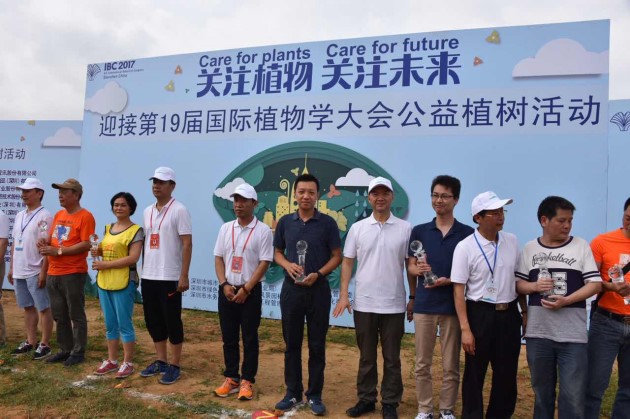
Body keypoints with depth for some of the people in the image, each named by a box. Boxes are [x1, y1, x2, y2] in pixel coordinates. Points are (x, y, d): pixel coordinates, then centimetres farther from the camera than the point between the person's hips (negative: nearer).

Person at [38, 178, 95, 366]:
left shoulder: (85, 216, -10)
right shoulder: (58, 215, 15)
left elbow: (86, 245, -18)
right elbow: (53, 239, 22)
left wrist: (58, 251, -18)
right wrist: (46, 243, -1)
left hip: (73, 273, -8)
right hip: (53, 273, 8)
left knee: (76, 315, 1)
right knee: (59, 315, 14)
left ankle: (78, 352, 11)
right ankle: (65, 349, 26)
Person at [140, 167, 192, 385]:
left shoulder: (179, 210, -9)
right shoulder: (148, 211, 13)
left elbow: (187, 244, -13)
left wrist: (184, 276, -17)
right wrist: (143, 269, 15)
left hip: (170, 277, -7)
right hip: (148, 276, 7)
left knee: (172, 321, 1)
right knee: (153, 320, 14)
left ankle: (174, 366, 12)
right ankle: (160, 361, 28)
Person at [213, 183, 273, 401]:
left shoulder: (263, 230, -7)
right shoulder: (226, 228, 7)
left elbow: (264, 263, -10)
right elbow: (218, 258, 8)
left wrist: (246, 289, -14)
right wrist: (224, 284, -6)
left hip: (250, 291, -4)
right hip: (227, 290, 4)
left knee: (250, 338, 4)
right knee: (229, 337, 11)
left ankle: (247, 381, 15)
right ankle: (231, 378, 24)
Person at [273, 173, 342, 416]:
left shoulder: (327, 223, -3)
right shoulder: (285, 222, 4)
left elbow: (336, 256, -1)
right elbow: (277, 252, 12)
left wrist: (318, 274, -16)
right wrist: (288, 265, -9)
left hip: (318, 290, -2)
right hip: (291, 289, 2)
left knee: (317, 345, 6)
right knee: (292, 343, 10)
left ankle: (315, 395, 19)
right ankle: (293, 392, 24)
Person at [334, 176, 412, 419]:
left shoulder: (405, 229, -1)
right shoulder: (357, 228, 2)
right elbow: (347, 262, 5)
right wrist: (343, 294, -3)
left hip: (394, 304, -1)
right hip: (364, 303, 1)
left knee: (392, 358, 9)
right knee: (366, 356, 13)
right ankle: (366, 399, 27)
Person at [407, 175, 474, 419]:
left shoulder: (467, 233, 0)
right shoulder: (419, 231, 5)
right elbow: (410, 267, 7)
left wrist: (448, 281, -15)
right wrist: (418, 269, -13)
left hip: (453, 306, -1)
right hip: (423, 305, 1)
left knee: (451, 365, 9)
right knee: (422, 364, 8)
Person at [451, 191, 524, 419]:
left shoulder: (512, 241, 3)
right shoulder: (465, 247, -12)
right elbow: (458, 290, -12)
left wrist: (525, 311, 13)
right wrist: (465, 329, -15)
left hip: (509, 314, 4)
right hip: (480, 314, -4)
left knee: (507, 374, 14)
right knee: (475, 375, 8)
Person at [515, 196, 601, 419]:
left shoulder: (581, 246, 1)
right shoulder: (529, 248, 6)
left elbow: (595, 283, -3)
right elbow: (518, 284, 7)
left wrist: (566, 300, -16)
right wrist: (535, 286, -14)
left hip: (572, 335, -1)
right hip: (538, 333, 2)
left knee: (573, 396, 1)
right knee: (542, 392, 15)